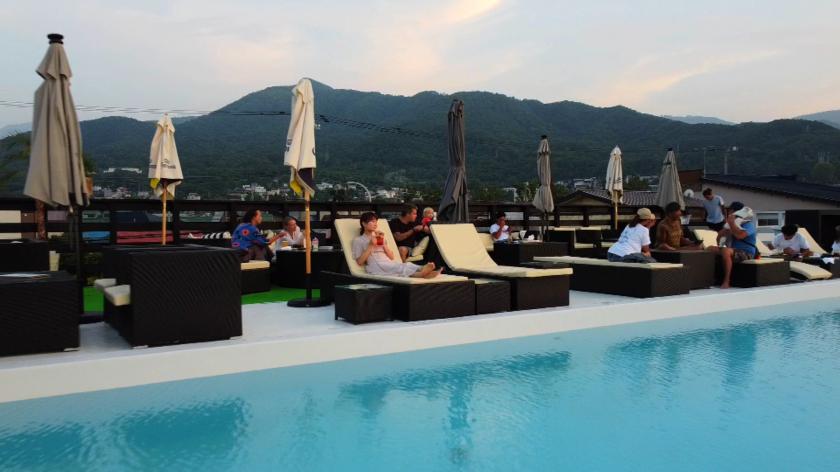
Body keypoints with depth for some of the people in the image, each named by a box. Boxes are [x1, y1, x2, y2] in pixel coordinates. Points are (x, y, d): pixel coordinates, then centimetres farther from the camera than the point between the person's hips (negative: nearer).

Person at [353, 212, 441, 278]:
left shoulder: (378, 238, 28)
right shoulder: (358, 240, 12)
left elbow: (392, 257, 18)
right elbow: (360, 262, -2)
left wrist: (383, 243, 5)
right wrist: (371, 245, -4)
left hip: (389, 264, 6)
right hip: (376, 268, -6)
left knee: (406, 265, -29)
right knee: (401, 267, -36)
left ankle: (422, 272, -60)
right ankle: (422, 272, -63)